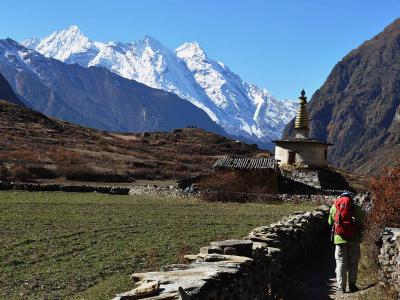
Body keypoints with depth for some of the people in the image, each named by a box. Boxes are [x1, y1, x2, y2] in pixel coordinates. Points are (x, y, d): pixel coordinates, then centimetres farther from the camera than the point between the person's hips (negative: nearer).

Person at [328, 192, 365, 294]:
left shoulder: (334, 206, 8)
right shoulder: (355, 206, 3)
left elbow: (330, 221, 15)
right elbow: (362, 219, 9)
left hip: (339, 238, 1)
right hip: (354, 237, -1)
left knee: (340, 262, 5)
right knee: (353, 262, 10)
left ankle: (341, 288, 1)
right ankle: (352, 285, 10)